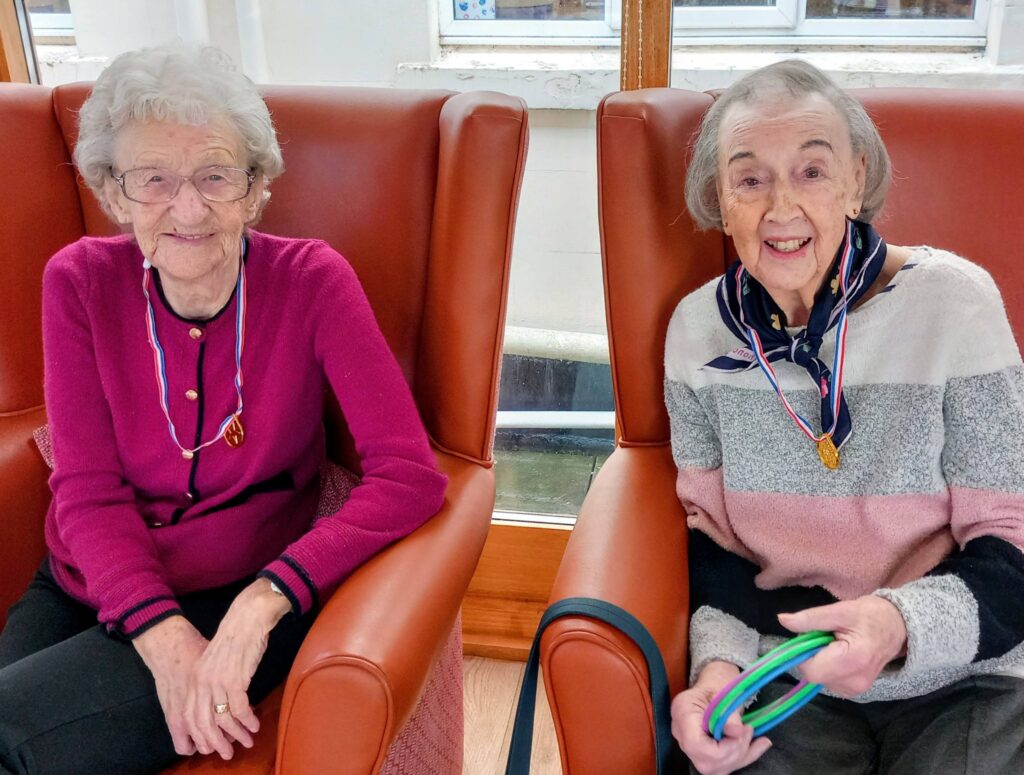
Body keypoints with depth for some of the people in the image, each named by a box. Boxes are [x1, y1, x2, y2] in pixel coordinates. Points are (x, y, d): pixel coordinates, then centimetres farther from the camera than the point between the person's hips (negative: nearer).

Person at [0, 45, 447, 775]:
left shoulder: (312, 281, -13)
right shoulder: (81, 283, -6)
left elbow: (411, 475, -19)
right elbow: (89, 492, -6)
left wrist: (264, 599, -29)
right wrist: (163, 636, -22)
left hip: (239, 600, -3)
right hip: (88, 587, 3)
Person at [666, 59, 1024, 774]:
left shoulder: (954, 301, -10)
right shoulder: (699, 327, -1)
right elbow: (711, 528, 6)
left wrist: (903, 622, -28)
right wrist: (718, 661, -12)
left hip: (962, 680, -1)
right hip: (782, 674, 2)